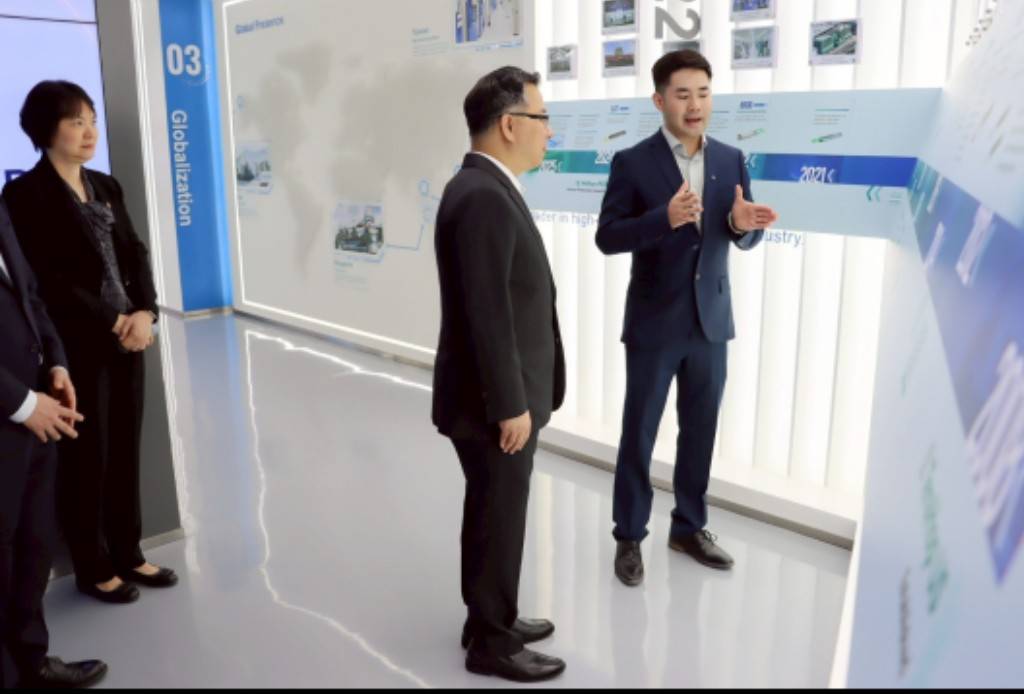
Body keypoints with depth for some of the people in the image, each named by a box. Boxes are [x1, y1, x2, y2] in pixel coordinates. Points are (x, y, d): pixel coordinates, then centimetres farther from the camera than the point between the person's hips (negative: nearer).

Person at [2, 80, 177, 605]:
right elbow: (48, 280, -15)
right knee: (87, 458, 6)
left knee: (125, 451, 13)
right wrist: (114, 323, -15)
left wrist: (144, 314, -9)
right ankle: (94, 570, 23)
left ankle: (128, 555, 29)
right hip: (79, 348, -6)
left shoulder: (105, 187, 11)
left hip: (127, 341, 6)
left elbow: (134, 255, 7)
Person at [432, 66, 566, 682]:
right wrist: (511, 405, -20)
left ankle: (492, 619, 38)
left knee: (495, 513, 21)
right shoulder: (482, 197, -23)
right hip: (492, 402, -10)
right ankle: (492, 642, 24)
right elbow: (486, 315, -25)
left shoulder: (489, 188, 10)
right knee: (499, 519, 6)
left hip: (503, 396, 10)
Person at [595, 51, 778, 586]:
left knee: (700, 431, 14)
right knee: (638, 434, 6)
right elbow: (607, 238, -13)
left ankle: (689, 527, 31)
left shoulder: (731, 160, 5)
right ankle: (629, 537, 21)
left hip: (711, 320, 4)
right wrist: (665, 217, -28)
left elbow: (743, 239, 5)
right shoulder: (632, 162, -7)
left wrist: (744, 223, -19)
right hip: (654, 322, -4)